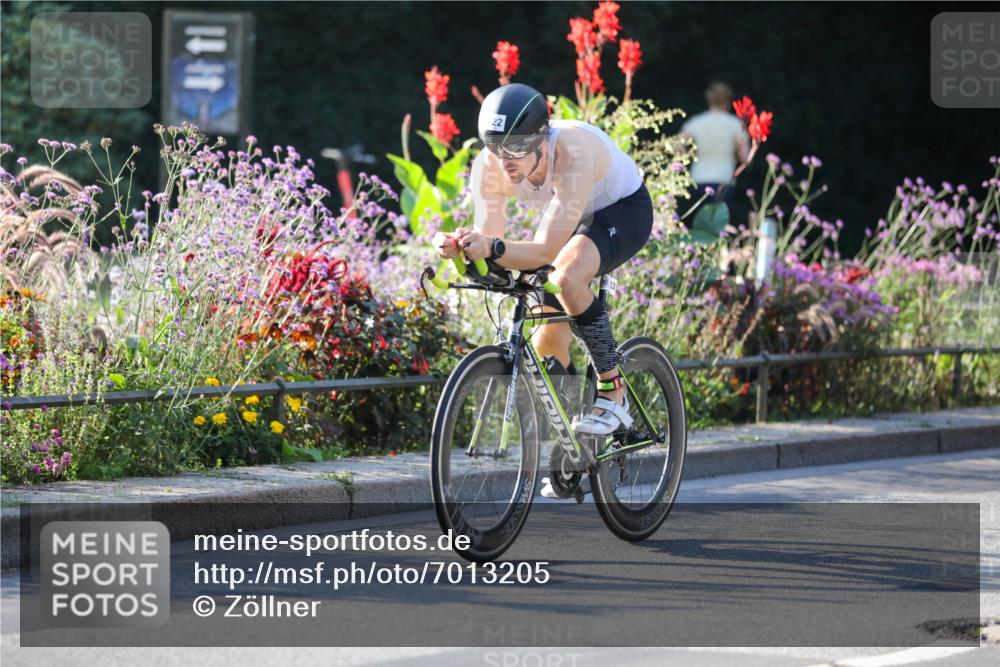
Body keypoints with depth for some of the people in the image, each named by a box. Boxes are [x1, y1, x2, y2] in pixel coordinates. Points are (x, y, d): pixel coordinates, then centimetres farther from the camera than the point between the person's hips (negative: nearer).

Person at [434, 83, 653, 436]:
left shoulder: (574, 155, -40)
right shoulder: (488, 166, -25)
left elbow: (545, 251, -43)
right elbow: (489, 241, -25)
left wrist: (494, 249, -59)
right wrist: (461, 247, -47)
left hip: (623, 209, -6)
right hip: (570, 221, 6)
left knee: (567, 278, -35)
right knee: (547, 343, 1)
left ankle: (613, 393, -22)